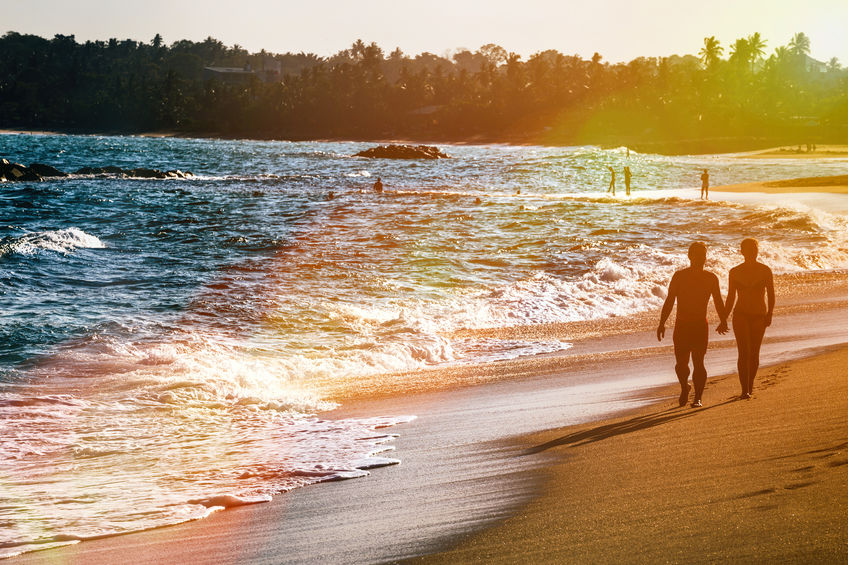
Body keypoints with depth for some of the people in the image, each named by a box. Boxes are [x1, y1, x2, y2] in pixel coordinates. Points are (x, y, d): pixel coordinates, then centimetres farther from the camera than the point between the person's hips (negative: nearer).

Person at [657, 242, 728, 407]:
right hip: (681, 326, 0)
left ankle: (697, 398, 3)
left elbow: (718, 302, 12)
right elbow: (669, 301, 1)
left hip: (701, 326, 0)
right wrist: (662, 324, -5)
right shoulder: (679, 276, 0)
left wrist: (723, 322, 0)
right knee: (681, 363, -3)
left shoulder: (711, 278, 4)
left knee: (698, 363, -6)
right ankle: (684, 387, 27)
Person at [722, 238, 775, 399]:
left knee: (754, 354, 8)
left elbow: (771, 295, 0)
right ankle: (745, 390, -14)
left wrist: (769, 315, -13)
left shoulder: (765, 271, -2)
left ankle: (750, 384, 30)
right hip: (741, 315, 0)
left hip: (759, 316, 0)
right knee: (744, 353, -14)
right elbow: (731, 297, 8)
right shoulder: (734, 272, 2)